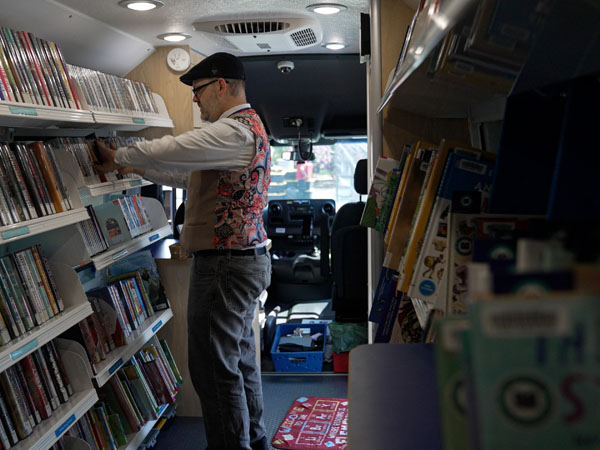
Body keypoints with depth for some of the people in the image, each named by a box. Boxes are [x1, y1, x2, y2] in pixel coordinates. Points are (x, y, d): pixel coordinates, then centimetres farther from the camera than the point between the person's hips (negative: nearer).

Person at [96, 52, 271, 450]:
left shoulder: (234, 130, -16)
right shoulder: (249, 127, 19)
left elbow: (169, 151, -21)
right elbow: (190, 175, 24)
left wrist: (118, 158, -3)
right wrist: (137, 168, 20)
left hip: (225, 264, -11)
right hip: (246, 257, 11)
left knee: (215, 367, -4)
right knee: (240, 357, 19)